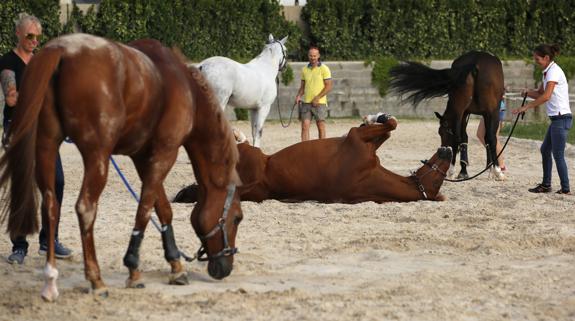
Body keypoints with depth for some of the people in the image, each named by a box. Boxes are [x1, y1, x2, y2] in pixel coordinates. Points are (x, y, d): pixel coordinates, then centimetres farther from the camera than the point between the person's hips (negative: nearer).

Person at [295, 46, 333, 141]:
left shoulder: (324, 69, -4)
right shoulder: (304, 69, 11)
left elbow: (328, 86, -8)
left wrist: (317, 98, -15)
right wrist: (298, 96, -2)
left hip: (320, 103, -4)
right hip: (306, 102, 4)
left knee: (321, 127, 2)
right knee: (305, 126, -4)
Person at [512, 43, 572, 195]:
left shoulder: (554, 71, -16)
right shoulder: (547, 72, 15)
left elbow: (546, 96, -25)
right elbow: (540, 93, 21)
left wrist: (526, 107, -22)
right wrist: (528, 92, -1)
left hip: (561, 118, -10)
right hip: (557, 118, 10)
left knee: (558, 154, -7)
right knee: (545, 150, 15)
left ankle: (565, 189, -2)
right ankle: (546, 185, 22)